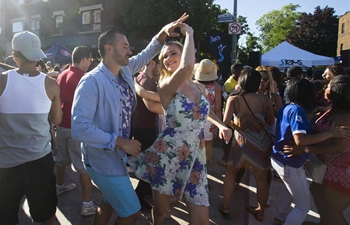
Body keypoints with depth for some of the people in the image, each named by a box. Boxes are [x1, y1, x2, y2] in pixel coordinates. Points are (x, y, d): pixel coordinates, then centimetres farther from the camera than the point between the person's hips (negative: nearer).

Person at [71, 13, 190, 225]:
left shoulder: (126, 70, -1)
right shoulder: (92, 82, -24)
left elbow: (146, 55, 17)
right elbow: (79, 128, -29)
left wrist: (163, 33, 2)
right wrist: (121, 142, -27)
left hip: (118, 155, 8)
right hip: (103, 158, -8)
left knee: (110, 203, 25)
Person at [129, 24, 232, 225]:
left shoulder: (198, 87, 6)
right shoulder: (166, 86, -13)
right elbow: (187, 66, -35)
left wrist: (220, 125, 9)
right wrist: (189, 33, -20)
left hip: (195, 157, 5)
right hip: (167, 156, -4)